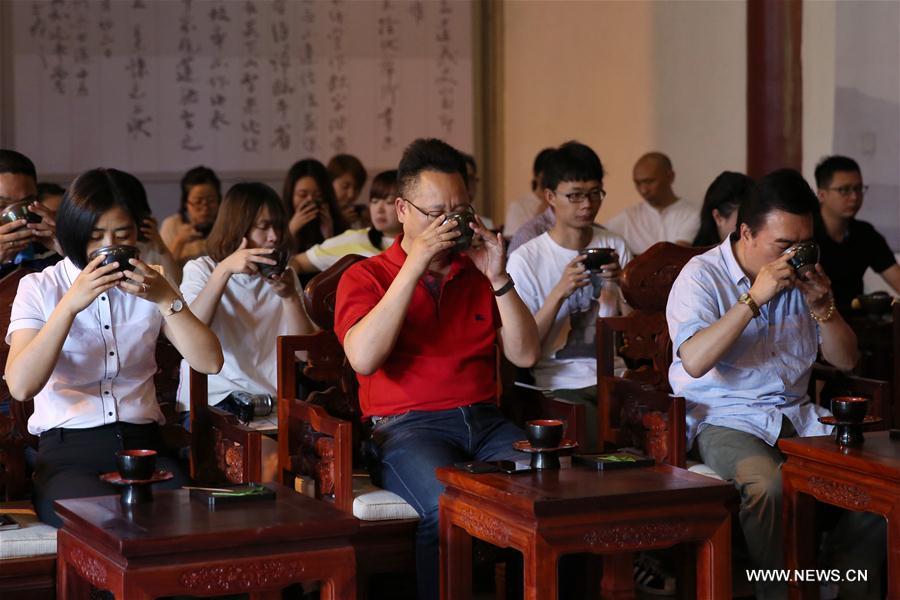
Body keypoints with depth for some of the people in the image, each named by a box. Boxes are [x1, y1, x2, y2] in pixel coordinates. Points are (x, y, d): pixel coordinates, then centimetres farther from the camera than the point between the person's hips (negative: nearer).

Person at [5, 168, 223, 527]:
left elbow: (210, 362, 0)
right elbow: (20, 386, -14)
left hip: (142, 445, 3)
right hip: (67, 451, -3)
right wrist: (71, 304, -19)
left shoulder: (147, 286, 14)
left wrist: (167, 299, -11)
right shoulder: (39, 289, 5)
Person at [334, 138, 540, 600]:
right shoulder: (365, 277, 10)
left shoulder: (478, 274, 20)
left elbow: (526, 356, 11)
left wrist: (498, 279, -1)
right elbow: (364, 359, -11)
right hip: (407, 426, -3)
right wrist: (414, 267, -10)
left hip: (485, 421, 4)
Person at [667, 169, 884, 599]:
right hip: (725, 416, -5)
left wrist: (822, 305, -6)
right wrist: (754, 298, -24)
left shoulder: (802, 275, 11)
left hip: (797, 414, 6)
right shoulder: (703, 276, -6)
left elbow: (846, 360, 12)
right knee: (768, 484, -35)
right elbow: (694, 361, -23)